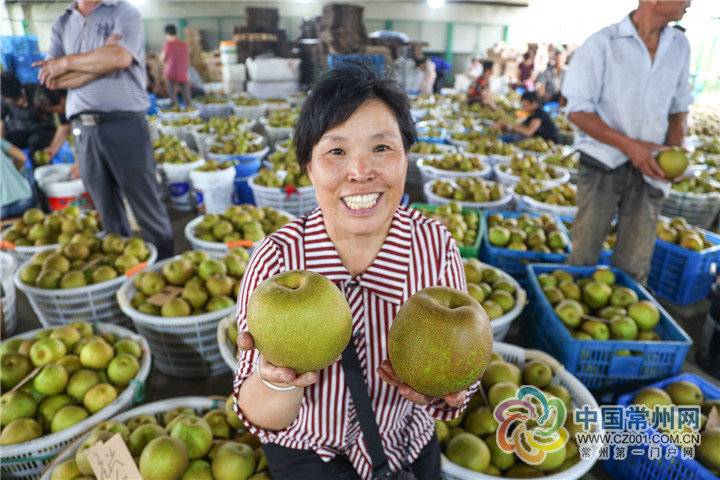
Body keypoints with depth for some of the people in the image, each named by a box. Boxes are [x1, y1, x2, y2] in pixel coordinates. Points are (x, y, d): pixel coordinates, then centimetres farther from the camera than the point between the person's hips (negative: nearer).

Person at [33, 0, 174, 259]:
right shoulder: (62, 24, 16)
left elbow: (120, 57, -16)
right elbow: (51, 80, 5)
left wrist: (67, 63, -3)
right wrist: (100, 62, -7)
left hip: (124, 124, -4)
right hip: (83, 129, 5)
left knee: (146, 206, -1)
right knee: (107, 211, 10)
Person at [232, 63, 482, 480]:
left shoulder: (436, 247, -21)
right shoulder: (276, 258, -25)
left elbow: (457, 393, -13)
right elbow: (261, 419, -21)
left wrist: (446, 390, -35)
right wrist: (276, 382, -42)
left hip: (407, 446, 2)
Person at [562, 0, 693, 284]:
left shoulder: (680, 46, 9)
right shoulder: (602, 44, -7)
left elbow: (678, 106, 18)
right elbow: (577, 111, -9)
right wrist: (629, 145, -17)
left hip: (649, 169, 4)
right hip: (603, 165, -4)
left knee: (635, 265, 8)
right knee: (584, 257, 3)